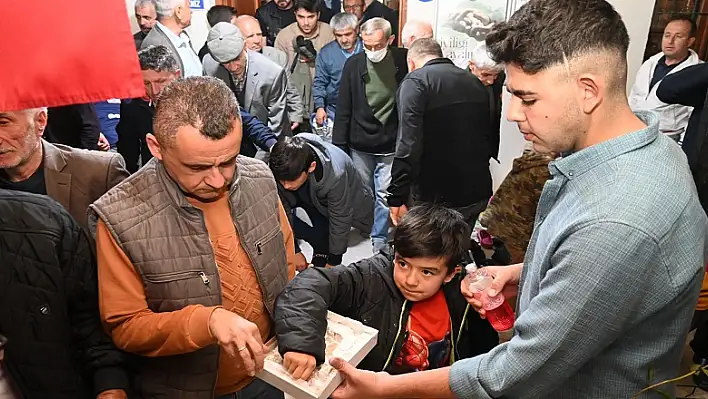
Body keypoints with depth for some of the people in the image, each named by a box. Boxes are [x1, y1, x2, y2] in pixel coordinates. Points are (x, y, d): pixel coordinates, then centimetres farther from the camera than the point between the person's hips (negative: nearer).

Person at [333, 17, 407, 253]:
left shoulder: (404, 61, -8)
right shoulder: (353, 64, -6)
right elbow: (343, 110, -2)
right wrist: (338, 146, -3)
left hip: (392, 146, -1)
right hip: (359, 145, 2)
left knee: (385, 195, 2)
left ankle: (379, 241, 18)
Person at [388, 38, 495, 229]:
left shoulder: (416, 81, -10)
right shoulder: (476, 83, 13)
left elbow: (408, 145, -21)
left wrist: (397, 197, -18)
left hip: (435, 198, -6)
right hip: (478, 195, 7)